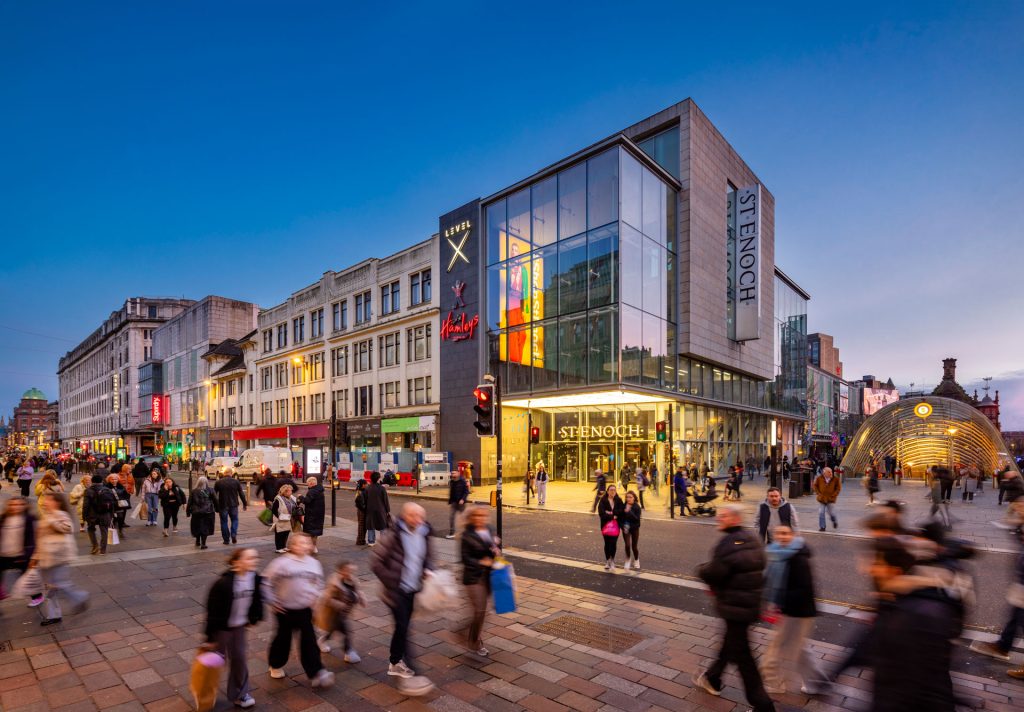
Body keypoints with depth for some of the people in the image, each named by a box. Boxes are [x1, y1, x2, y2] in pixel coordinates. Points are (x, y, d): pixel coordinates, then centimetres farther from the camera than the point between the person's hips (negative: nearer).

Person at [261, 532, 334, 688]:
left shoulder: (313, 563, -2)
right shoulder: (282, 562, -17)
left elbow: (319, 582, 16)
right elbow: (267, 581, -11)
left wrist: (315, 596, 6)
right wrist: (272, 601, -8)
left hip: (305, 609, 3)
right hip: (285, 609, -3)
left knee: (309, 641, 2)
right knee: (283, 637, 16)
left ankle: (316, 673, 5)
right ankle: (276, 665, 43)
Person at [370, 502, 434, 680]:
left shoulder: (423, 534, -1)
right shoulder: (393, 535, -18)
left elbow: (428, 556, 16)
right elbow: (377, 564, -16)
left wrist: (428, 569, -3)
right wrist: (391, 582, -16)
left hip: (412, 590, 6)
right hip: (396, 590, -6)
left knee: (402, 626, 16)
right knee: (402, 626, -6)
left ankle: (395, 662, 32)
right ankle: (407, 664, 6)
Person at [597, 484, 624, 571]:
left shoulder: (618, 501, 4)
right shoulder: (603, 501, -3)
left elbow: (621, 511, -8)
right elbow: (601, 513, -12)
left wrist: (611, 512, -15)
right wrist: (612, 516, -13)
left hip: (616, 525, 1)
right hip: (606, 524, -1)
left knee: (613, 543, -6)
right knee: (607, 543, 6)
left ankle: (612, 560, 11)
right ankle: (607, 561, 22)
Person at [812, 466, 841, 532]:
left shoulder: (835, 479, -6)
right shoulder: (819, 478, -7)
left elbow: (839, 487, 4)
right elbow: (814, 485, 5)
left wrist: (834, 494, -5)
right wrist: (818, 493, -4)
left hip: (831, 499, 0)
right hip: (821, 499, 0)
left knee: (832, 513, 3)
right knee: (821, 513, 0)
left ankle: (835, 522, 38)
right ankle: (822, 527, 12)